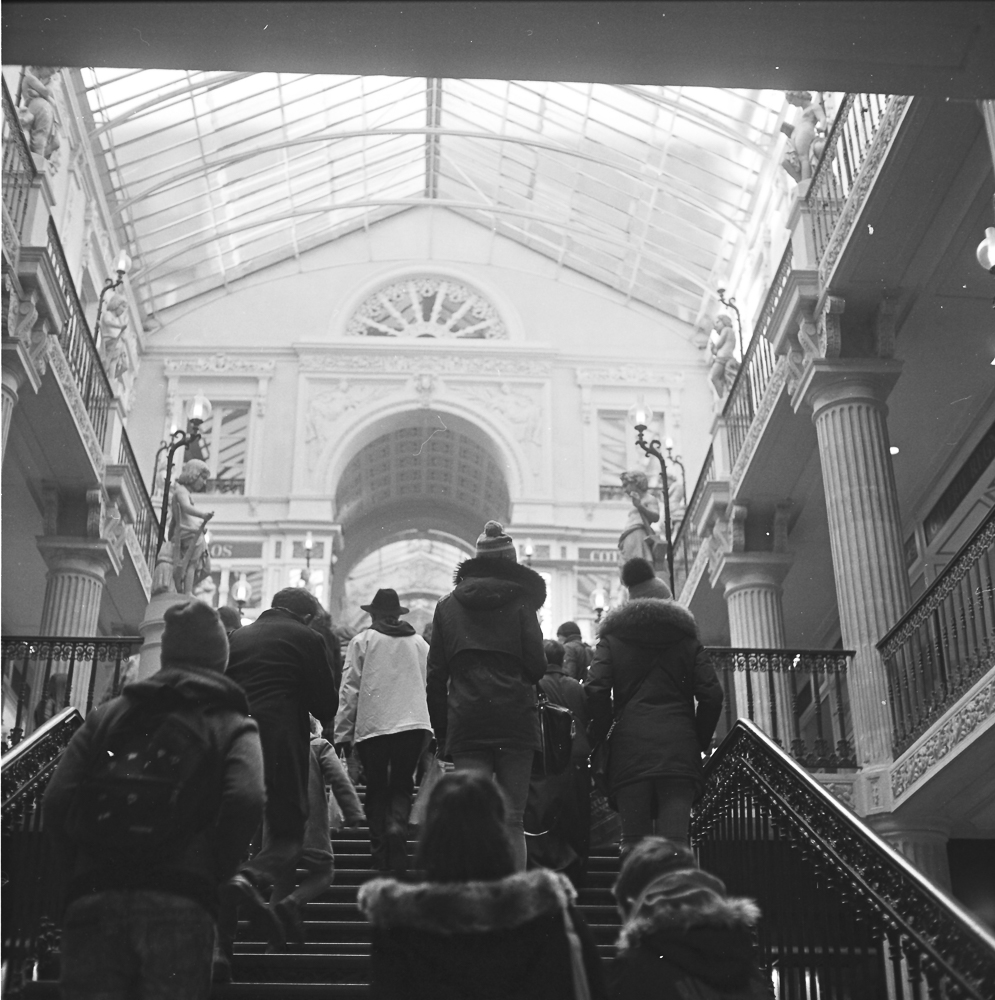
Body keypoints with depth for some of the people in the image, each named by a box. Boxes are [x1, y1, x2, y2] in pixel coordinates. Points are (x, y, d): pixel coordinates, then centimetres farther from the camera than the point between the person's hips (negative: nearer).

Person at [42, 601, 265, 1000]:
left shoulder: (106, 715, 17)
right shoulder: (233, 724, 10)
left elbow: (57, 800, 4)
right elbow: (245, 801, -10)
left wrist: (86, 864, 14)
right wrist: (214, 872, 2)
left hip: (93, 897, 2)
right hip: (180, 903, -2)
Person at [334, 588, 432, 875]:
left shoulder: (363, 641, 4)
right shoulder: (420, 643, 14)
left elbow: (350, 689, 1)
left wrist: (342, 733, 4)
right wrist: (432, 733, 17)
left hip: (372, 725, -2)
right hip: (413, 724, 2)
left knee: (376, 789, 11)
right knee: (402, 787, 10)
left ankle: (380, 856, 7)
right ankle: (397, 825, -19)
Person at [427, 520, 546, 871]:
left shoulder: (448, 605, 11)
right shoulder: (520, 601, 3)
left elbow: (435, 675, 9)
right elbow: (536, 665, -4)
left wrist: (442, 730, 12)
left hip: (466, 722, 2)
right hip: (515, 719, -1)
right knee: (512, 821, 4)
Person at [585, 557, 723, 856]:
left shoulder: (612, 637, 13)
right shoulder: (687, 638, 16)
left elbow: (596, 691, -1)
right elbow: (712, 695, 4)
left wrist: (598, 739, 9)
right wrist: (701, 741, 13)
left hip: (630, 747, 0)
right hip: (679, 748, 0)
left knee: (635, 842, 1)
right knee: (675, 840, -6)